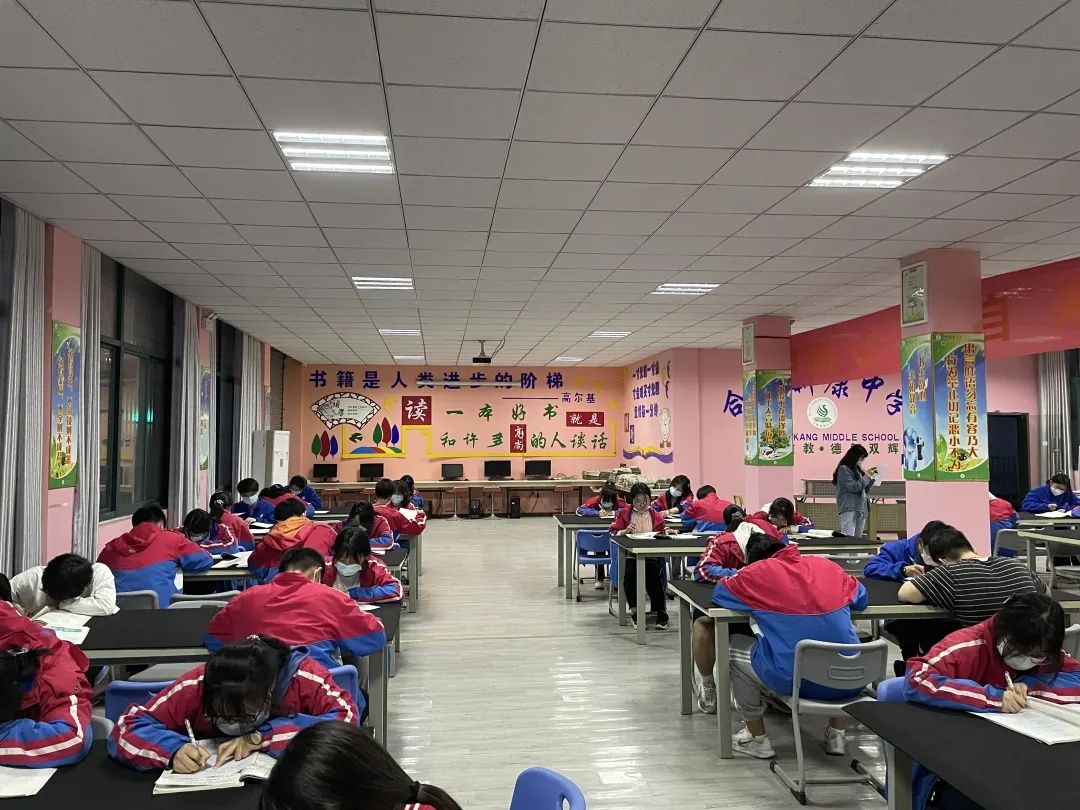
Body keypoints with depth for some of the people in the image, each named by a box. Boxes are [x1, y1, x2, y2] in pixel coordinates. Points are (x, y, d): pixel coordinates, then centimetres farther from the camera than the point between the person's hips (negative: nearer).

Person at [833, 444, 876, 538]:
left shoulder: (857, 469, 17)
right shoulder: (843, 469, -4)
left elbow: (864, 489, 23)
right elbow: (853, 487, -12)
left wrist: (871, 476, 13)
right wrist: (866, 476, -4)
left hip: (861, 509, 8)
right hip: (849, 509, -8)